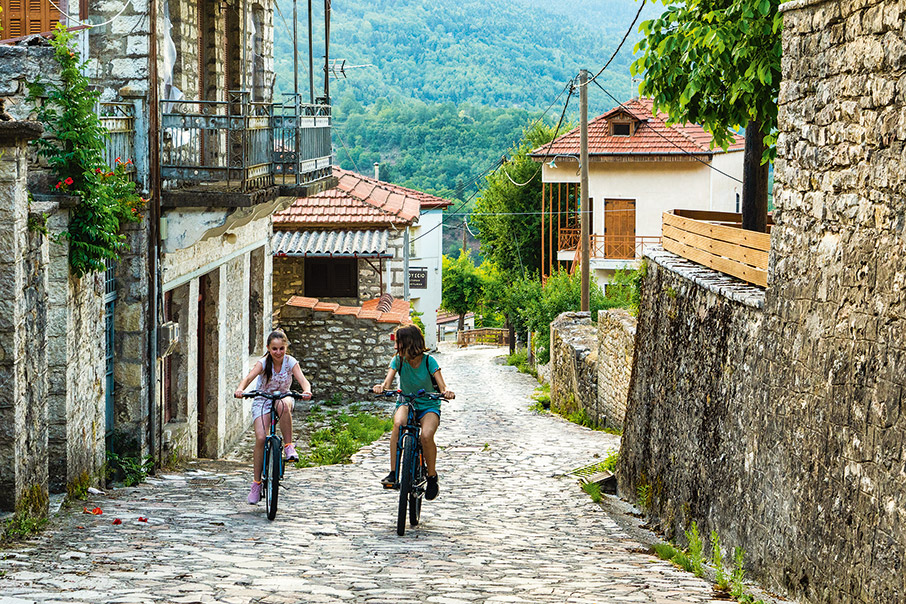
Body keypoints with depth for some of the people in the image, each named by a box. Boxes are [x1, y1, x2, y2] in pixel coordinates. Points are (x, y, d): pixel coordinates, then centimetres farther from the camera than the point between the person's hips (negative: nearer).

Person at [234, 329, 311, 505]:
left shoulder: (291, 362, -11)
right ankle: (257, 483, -8)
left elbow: (303, 380, -24)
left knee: (283, 405, -39)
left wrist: (306, 391, -48)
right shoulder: (263, 363, -15)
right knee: (260, 437, -19)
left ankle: (289, 446, -26)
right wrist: (240, 389, -54)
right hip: (262, 401, 0)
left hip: (283, 397, 0)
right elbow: (248, 377, -31)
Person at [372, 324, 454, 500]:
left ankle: (432, 477, -8)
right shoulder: (398, 360, -5)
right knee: (398, 423, -35)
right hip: (406, 403, 2)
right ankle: (393, 473, -33)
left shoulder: (429, 361, -12)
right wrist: (381, 387, -44)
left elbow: (442, 386, -20)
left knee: (426, 435, -32)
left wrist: (446, 392, -45)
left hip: (428, 406, -1)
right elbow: (388, 381, -19)